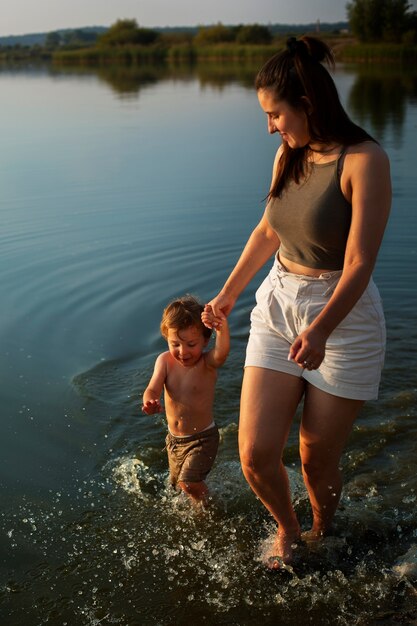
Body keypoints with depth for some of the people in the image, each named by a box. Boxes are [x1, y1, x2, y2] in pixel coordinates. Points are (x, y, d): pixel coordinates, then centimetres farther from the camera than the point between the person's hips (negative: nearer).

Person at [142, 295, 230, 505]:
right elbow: (153, 388, -21)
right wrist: (149, 401, -47)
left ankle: (205, 506, 16)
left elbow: (222, 351, -44)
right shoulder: (165, 361, -11)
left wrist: (221, 326, -66)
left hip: (203, 438, -5)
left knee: (189, 482, -16)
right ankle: (200, 499, 53)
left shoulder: (207, 363, -22)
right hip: (174, 438, 5)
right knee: (178, 481, 22)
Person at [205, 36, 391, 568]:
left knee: (317, 459, 6)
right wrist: (228, 293, 26)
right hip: (278, 306, 5)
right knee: (255, 453, 0)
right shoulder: (289, 155, 5)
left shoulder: (364, 160, -15)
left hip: (343, 316, -5)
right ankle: (286, 529, 31)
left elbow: (359, 264, -20)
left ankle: (321, 534, 40)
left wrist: (320, 329, -33)